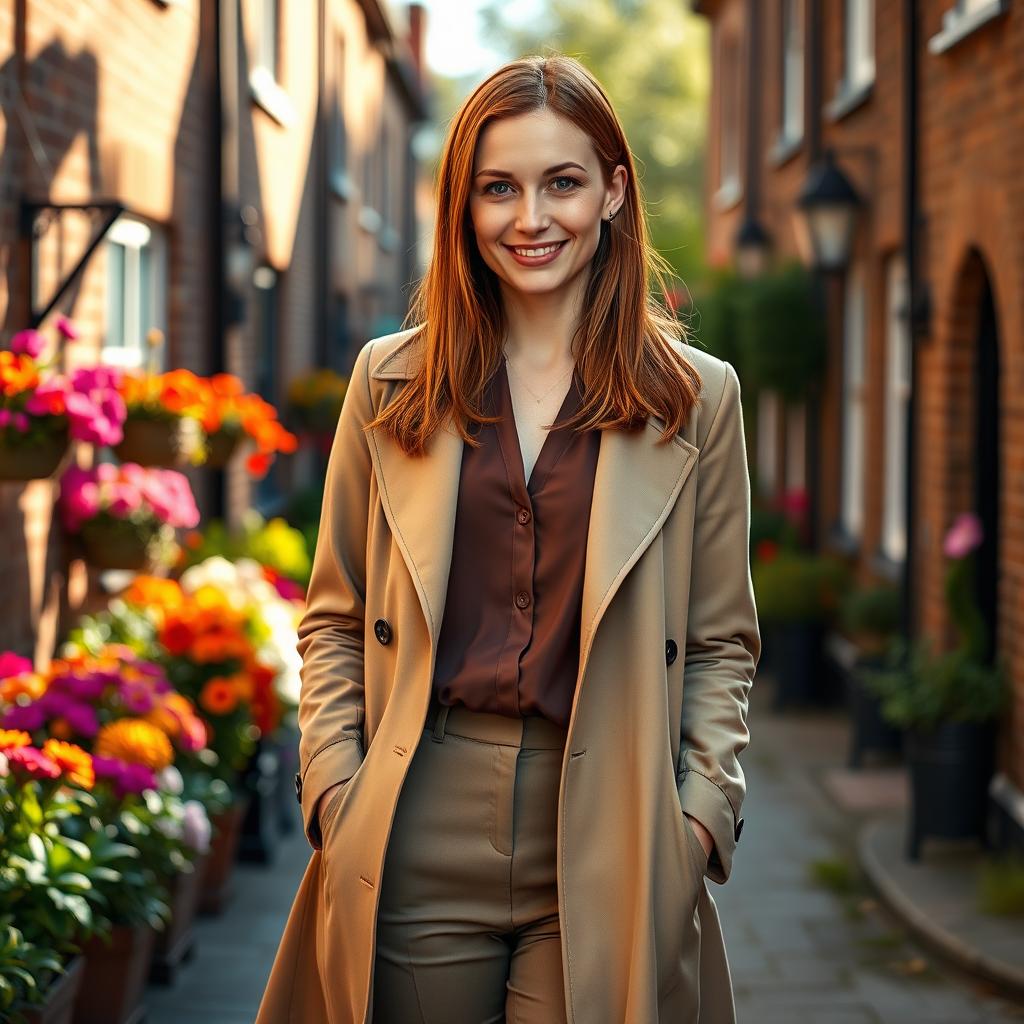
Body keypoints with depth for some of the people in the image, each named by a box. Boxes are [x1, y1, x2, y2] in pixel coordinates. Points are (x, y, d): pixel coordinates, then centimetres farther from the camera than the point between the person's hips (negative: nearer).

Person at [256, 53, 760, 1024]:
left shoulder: (697, 396, 5)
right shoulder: (392, 381, 8)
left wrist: (702, 815, -4)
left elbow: (721, 643, 8)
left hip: (605, 848, -1)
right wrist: (335, 793, -1)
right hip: (420, 843, 1)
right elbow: (333, 622, 11)